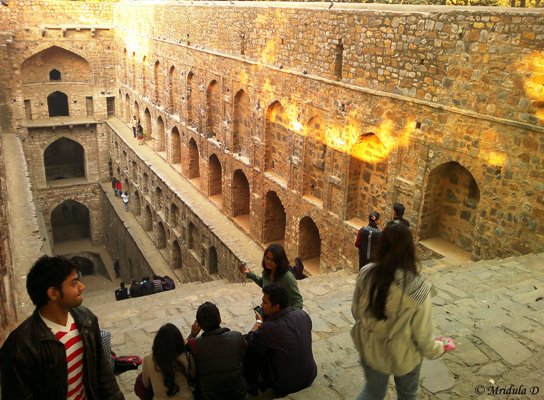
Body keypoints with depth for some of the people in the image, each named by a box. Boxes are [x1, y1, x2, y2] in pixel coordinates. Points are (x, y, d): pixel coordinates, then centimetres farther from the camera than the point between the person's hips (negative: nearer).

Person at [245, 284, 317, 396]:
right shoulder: (303, 315, -9)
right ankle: (266, 381, 34)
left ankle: (252, 387, 26)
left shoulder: (269, 328, -28)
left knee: (251, 351, 7)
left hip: (285, 386, -6)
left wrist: (258, 321, 3)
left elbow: (249, 342, -10)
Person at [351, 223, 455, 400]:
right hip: (403, 356, -2)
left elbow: (356, 312, -5)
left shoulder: (366, 274, -20)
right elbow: (423, 336, -18)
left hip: (370, 350, 3)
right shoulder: (418, 289, -29)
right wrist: (441, 347, 4)